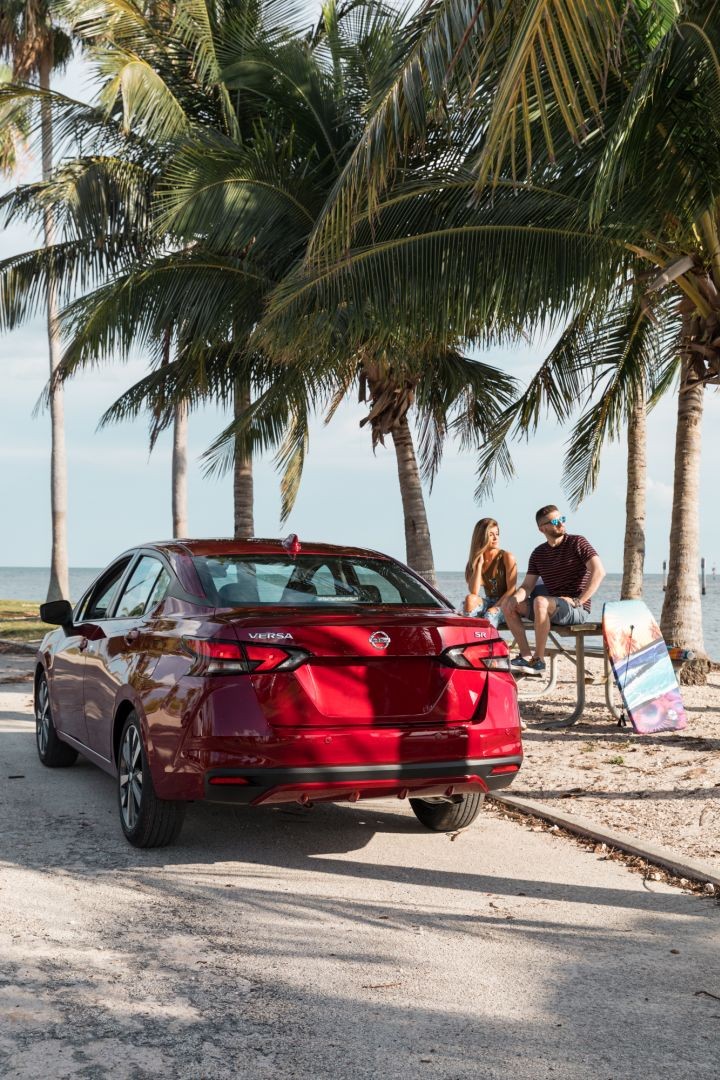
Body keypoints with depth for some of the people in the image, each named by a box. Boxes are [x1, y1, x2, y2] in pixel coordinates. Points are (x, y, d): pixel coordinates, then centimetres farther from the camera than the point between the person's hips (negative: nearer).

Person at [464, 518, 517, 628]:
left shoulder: (507, 557, -5)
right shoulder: (476, 560, 6)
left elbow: (511, 590, -10)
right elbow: (474, 592, -8)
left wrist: (494, 608, -19)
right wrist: (479, 564, -10)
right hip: (488, 602, 4)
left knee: (489, 616, -36)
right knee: (470, 599, -27)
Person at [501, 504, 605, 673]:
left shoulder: (577, 543, -4)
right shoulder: (539, 553, 13)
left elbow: (599, 571, -17)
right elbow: (527, 586, 9)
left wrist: (578, 600, -21)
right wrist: (515, 598, -15)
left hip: (577, 610, -7)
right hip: (552, 608, 7)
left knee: (540, 601, -34)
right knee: (508, 605, -1)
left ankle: (539, 659, -26)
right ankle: (526, 655, -9)